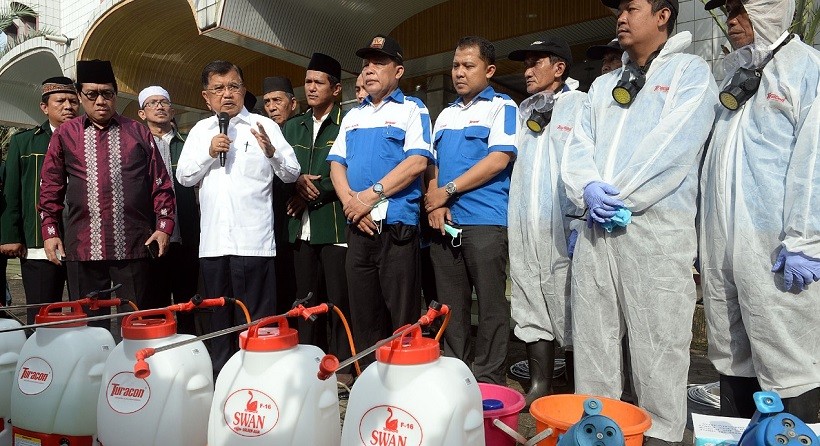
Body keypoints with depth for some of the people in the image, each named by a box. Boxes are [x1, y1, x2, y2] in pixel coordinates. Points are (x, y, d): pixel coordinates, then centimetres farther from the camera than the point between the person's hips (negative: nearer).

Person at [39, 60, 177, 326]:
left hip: (134, 245, -1)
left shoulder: (139, 133, 9)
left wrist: (164, 226, -1)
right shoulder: (65, 134, 10)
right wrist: (50, 231, 5)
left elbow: (160, 183, 7)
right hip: (83, 248, 1)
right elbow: (51, 187, 13)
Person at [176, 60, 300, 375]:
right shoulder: (200, 131, 15)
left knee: (257, 321, 0)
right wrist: (209, 153, -5)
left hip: (253, 241, -4)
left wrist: (271, 152, -21)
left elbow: (292, 173, -1)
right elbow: (184, 177, 11)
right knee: (218, 319, 15)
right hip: (213, 242, 4)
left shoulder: (264, 126, 4)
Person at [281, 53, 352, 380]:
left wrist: (314, 193, -10)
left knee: (339, 300, -2)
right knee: (307, 300, 11)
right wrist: (297, 181, -5)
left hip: (335, 224, -6)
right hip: (302, 227, 6)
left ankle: (342, 367, 9)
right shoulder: (293, 127, 18)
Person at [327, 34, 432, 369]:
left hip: (396, 225, -5)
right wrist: (350, 202, -6)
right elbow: (336, 164, 13)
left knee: (402, 316, -2)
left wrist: (371, 196, -15)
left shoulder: (412, 110, 3)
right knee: (362, 313, 11)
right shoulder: (353, 116, 20)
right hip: (357, 226, 6)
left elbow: (417, 162, -11)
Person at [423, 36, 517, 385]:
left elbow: (499, 159, -10)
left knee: (491, 304, 0)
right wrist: (434, 202, -3)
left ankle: (488, 380, 11)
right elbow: (432, 164, 17)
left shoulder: (502, 107, 3)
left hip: (486, 221, -5)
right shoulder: (445, 115, 20)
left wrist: (447, 191, -9)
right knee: (451, 304, 10)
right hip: (444, 222, 6)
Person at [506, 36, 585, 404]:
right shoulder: (524, 112, 20)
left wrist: (581, 224, -16)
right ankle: (539, 386, 20)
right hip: (523, 229, 6)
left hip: (563, 229, -6)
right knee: (530, 308, 9)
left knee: (569, 311, 0)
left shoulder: (581, 107, 0)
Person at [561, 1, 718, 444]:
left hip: (657, 227, -5)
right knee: (592, 339, 9)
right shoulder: (602, 84, 22)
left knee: (658, 346, -1)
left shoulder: (690, 71, 6)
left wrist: (619, 197, -11)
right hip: (595, 229, 5)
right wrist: (587, 189, -9)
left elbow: (675, 146, -9)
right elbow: (578, 146, 11)